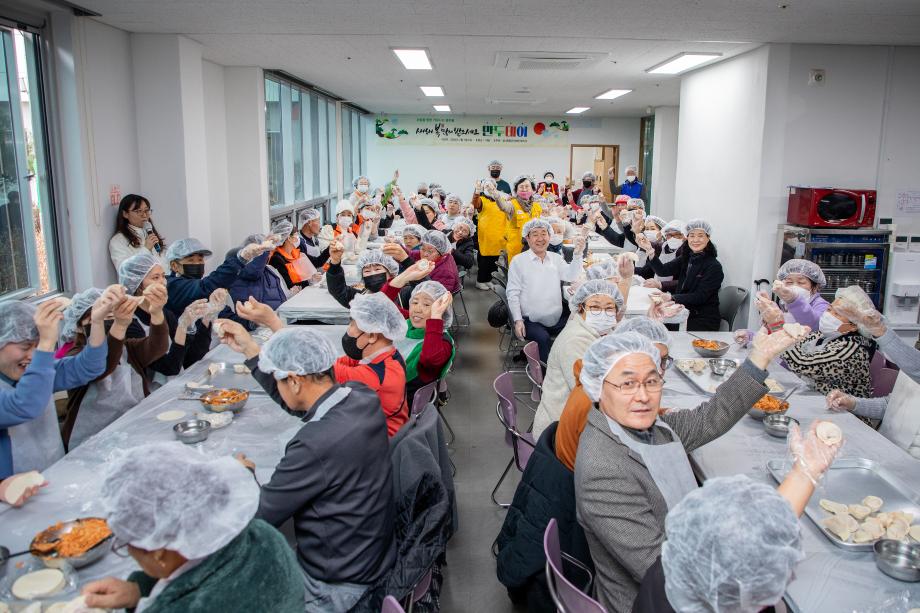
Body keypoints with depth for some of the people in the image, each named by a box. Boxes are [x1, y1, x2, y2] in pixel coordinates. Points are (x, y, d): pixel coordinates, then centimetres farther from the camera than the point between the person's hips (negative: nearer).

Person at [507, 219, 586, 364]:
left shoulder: (556, 258, 12)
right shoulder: (518, 261, -1)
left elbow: (571, 276, -5)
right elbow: (513, 293, -2)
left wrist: (577, 254, -20)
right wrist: (518, 320, -11)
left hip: (558, 319, 4)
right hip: (531, 321, -4)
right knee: (543, 338, -31)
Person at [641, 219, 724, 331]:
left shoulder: (714, 266, -11)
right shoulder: (685, 258, 8)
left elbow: (700, 297, -18)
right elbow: (663, 270, -6)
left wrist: (671, 297, -29)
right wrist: (650, 250, -21)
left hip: (704, 320, -6)